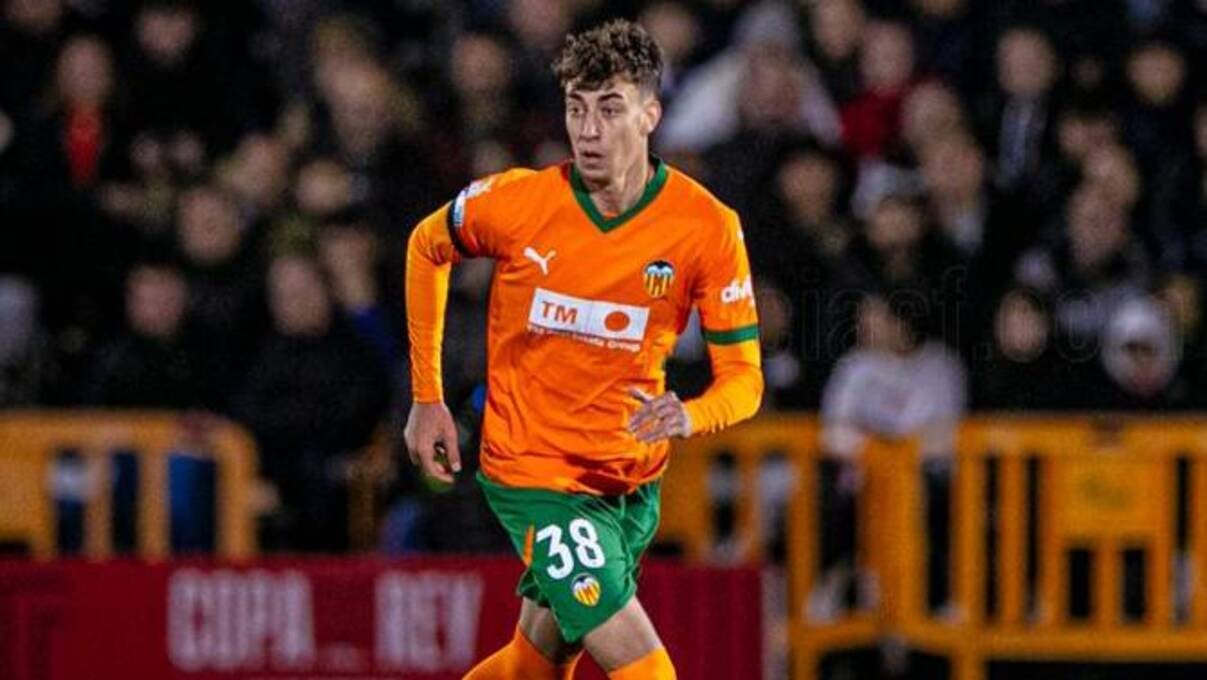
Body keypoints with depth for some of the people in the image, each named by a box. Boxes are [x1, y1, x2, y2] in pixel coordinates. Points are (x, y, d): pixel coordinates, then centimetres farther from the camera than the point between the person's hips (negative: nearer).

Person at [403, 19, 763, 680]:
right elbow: (427, 247, 6)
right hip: (532, 471, -4)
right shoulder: (516, 203, -16)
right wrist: (427, 398, 6)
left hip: (632, 478, 4)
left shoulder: (708, 228, -13)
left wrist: (689, 417, -34)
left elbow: (743, 377, -10)